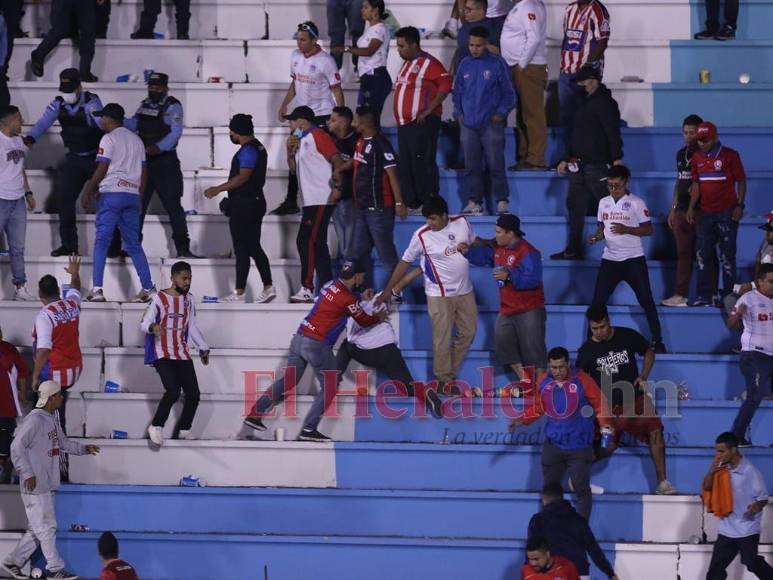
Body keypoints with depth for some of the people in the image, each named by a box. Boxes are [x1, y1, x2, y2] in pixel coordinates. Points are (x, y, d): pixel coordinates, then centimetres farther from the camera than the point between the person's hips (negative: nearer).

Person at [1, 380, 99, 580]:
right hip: (35, 485, -10)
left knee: (38, 528, 12)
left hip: (48, 484, 10)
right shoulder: (34, 420, -15)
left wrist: (84, 449, 15)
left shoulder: (51, 420, 15)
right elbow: (17, 447, -18)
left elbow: (62, 442, 28)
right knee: (46, 527, -5)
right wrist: (27, 473, -20)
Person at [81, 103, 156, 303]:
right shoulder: (136, 140, 18)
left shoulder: (109, 138, -3)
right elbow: (143, 172, 16)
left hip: (112, 194, -6)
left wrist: (88, 193, -2)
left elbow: (102, 169, -9)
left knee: (101, 241, -5)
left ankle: (97, 289, -14)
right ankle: (148, 288, 4)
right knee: (133, 244, 11)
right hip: (132, 195, 6)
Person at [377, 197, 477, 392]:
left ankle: (450, 372, 28)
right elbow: (405, 262, -6)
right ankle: (444, 380, 11)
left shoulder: (462, 222, -5)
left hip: (465, 291, 5)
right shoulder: (422, 236, -14)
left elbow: (474, 242, 15)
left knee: (468, 332, 12)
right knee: (442, 339, -3)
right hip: (440, 295, -5)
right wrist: (388, 290, -4)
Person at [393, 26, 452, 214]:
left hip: (423, 123, -9)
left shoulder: (428, 63, -9)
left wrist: (428, 111, -18)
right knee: (406, 166, 9)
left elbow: (445, 86, -17)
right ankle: (411, 204, 14)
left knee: (423, 164, -10)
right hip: (404, 123, 9)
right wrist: (399, 117, 15)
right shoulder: (407, 64, 18)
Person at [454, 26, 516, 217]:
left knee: (495, 164, -4)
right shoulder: (464, 65, 10)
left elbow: (508, 92, 3)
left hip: (491, 123, -4)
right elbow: (457, 92, 19)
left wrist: (501, 113, -7)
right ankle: (474, 201, 10)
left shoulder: (497, 64, -1)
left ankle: (502, 201, 2)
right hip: (468, 125, 4)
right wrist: (458, 113, 7)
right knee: (471, 166, 4)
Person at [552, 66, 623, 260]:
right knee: (575, 205, 8)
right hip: (579, 164, 9)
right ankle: (574, 250, 11)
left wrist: (617, 158, -25)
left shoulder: (604, 102, -8)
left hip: (597, 164, -9)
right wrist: (567, 159, 25)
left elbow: (612, 132, -17)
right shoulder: (585, 102, 21)